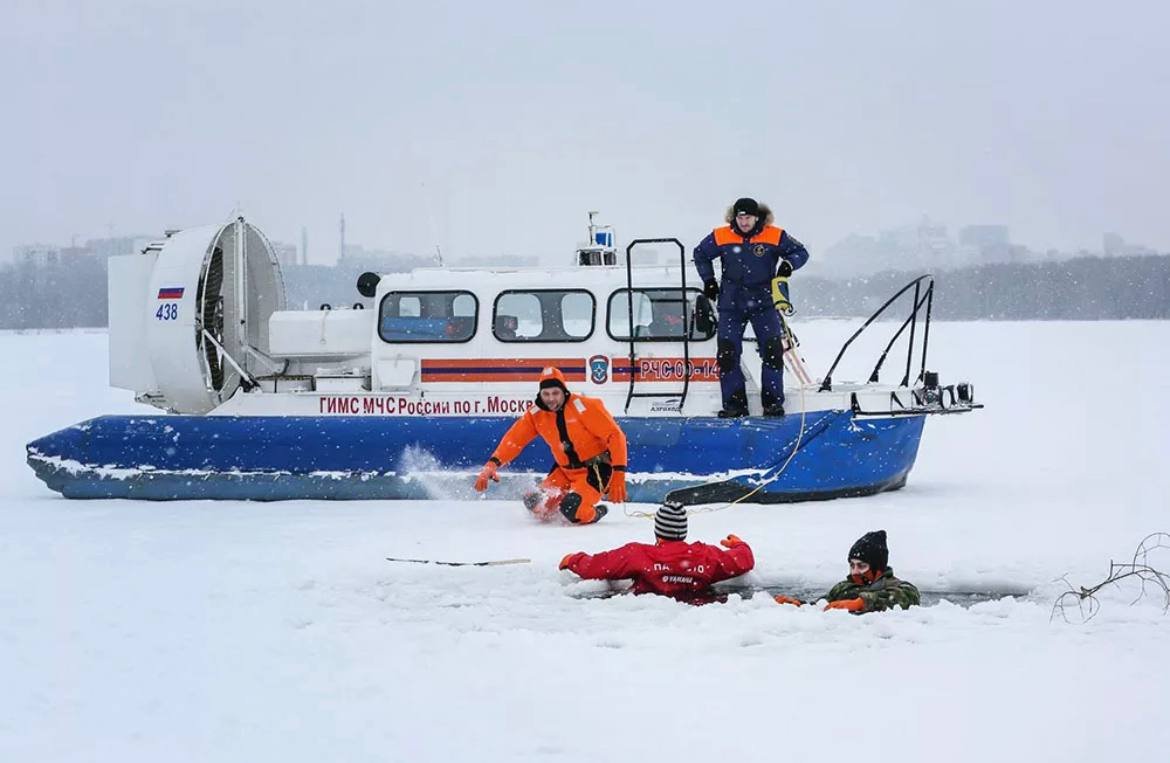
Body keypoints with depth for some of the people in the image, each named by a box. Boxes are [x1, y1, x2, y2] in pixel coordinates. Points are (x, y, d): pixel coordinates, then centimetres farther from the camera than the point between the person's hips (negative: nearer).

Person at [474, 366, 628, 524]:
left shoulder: (584, 407, -21)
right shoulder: (536, 414, -4)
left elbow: (615, 436, -21)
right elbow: (514, 439, -2)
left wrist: (618, 475, -28)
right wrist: (492, 464, -18)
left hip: (596, 468, -6)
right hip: (566, 470, 6)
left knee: (572, 507, -27)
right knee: (536, 504, -7)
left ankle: (595, 514, 4)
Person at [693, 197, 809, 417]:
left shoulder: (775, 236, -6)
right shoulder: (721, 237, -3)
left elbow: (800, 252, 4)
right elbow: (700, 254, 14)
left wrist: (789, 264, -16)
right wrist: (709, 281, 8)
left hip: (764, 302, -1)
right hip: (731, 304, 1)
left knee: (773, 350, -9)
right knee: (727, 353, -3)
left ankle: (773, 402, 0)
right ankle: (734, 403, 5)